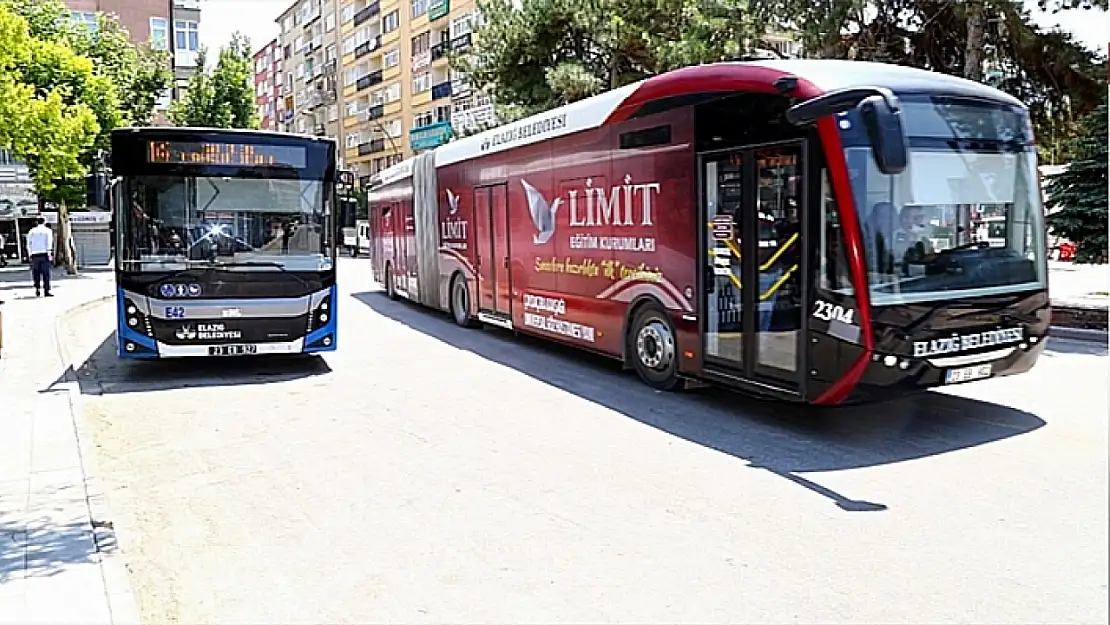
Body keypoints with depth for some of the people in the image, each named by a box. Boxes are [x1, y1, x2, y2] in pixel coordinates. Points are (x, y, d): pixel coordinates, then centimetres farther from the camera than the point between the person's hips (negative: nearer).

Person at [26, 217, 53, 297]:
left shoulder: (32, 231, 11)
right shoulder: (48, 231, 2)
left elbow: (28, 244, 9)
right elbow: (49, 243, -5)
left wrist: (30, 255, 11)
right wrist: (49, 254, -5)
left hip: (34, 255, 3)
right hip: (44, 254, -3)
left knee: (36, 273, 8)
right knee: (46, 273, -2)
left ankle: (37, 290, 5)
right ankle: (46, 291, -6)